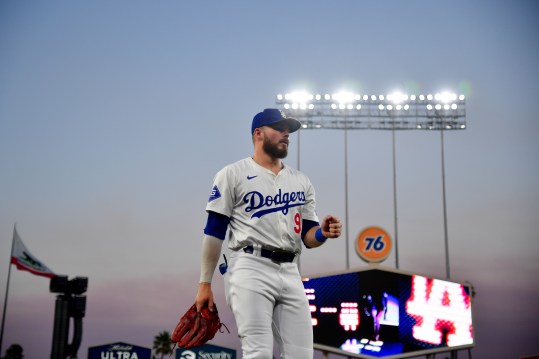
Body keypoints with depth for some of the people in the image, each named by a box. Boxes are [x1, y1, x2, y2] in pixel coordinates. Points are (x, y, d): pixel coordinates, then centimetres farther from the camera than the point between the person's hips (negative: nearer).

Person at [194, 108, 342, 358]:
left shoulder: (301, 181, 18)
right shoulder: (233, 174, 3)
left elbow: (307, 237, 17)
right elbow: (214, 232, 0)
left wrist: (322, 233, -7)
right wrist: (205, 283, -4)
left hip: (290, 273, 5)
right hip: (251, 268, -5)